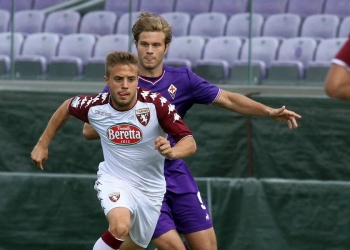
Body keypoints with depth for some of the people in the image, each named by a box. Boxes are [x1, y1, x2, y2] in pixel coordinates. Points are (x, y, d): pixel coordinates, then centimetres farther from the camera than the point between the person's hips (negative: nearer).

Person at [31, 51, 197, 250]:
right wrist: (43, 144, 14)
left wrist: (171, 152, -44)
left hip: (150, 188, 2)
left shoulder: (156, 104, -22)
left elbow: (190, 143, -22)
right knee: (120, 227, -33)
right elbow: (67, 108, 8)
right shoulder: (95, 106, -16)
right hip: (114, 181, -2)